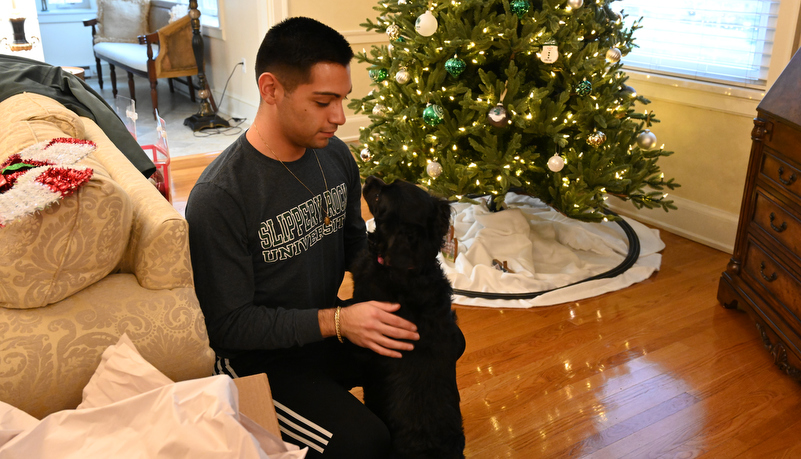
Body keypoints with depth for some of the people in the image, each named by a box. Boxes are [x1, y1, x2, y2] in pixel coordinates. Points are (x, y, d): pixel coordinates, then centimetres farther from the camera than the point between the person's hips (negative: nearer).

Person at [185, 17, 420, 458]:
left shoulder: (336, 156, -4)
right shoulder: (218, 198, -26)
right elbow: (230, 324, -21)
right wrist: (336, 321, -28)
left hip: (328, 327, 7)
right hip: (259, 358, -6)